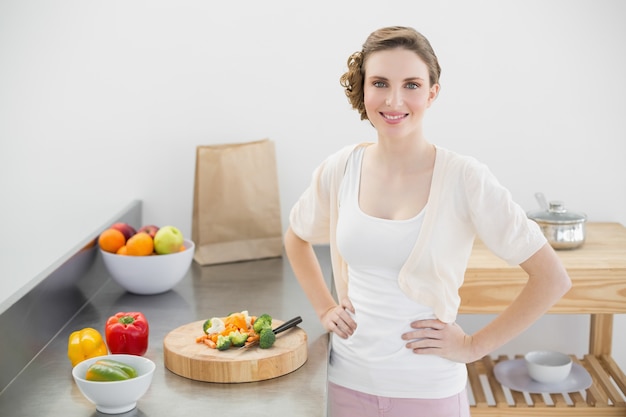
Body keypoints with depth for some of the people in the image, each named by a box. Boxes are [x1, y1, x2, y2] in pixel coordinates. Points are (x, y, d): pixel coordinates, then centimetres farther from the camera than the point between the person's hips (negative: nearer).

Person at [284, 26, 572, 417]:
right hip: (349, 380, 3)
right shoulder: (339, 169, -4)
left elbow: (552, 278, -12)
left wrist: (474, 346, -10)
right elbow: (296, 237, 16)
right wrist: (325, 308, 7)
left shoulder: (465, 178, -15)